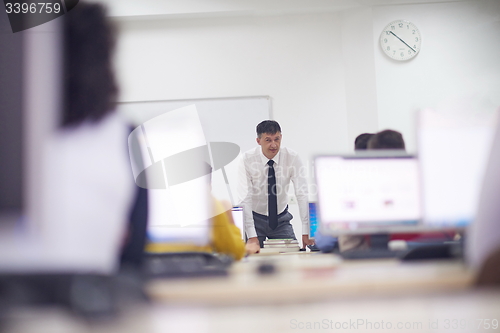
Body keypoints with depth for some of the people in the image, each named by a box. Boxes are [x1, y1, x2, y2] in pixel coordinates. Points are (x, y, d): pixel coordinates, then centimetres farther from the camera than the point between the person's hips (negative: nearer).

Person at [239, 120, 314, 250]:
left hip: (281, 220, 2)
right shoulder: (247, 160, -19)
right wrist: (252, 236, -34)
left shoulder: (292, 157, -15)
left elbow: (303, 195, -20)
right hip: (255, 219, -1)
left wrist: (306, 233, -29)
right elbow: (245, 198, -24)